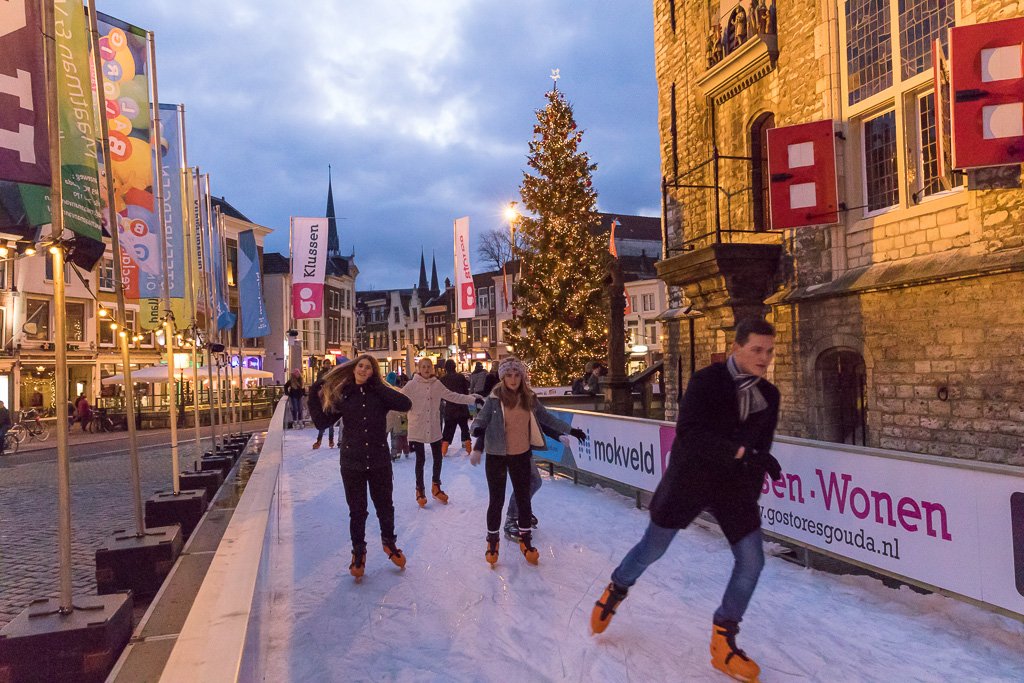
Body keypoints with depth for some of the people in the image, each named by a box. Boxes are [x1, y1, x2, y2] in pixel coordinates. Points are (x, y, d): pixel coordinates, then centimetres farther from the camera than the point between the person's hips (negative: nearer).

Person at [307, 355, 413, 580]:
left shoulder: (379, 394, -3)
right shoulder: (342, 396, -1)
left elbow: (406, 404, -19)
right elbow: (322, 422, -3)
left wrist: (378, 386, -17)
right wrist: (313, 396, -9)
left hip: (379, 461, 0)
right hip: (352, 462, 0)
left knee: (385, 506, 15)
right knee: (357, 510, 11)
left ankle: (389, 541, 41)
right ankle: (358, 552, 30)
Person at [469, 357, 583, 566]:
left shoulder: (529, 398, -2)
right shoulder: (494, 399, -12)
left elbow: (547, 418, 10)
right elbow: (480, 420, -10)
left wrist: (570, 430, 13)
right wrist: (477, 429, -34)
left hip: (521, 456, 3)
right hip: (497, 456, -3)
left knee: (523, 498, 13)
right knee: (496, 500, 6)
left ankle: (525, 539, 31)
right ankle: (492, 541, 26)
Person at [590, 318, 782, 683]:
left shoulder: (769, 395, -1)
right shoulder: (706, 380, -18)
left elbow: (761, 449, 9)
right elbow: (688, 433, -30)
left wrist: (752, 495, 9)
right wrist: (740, 451, -38)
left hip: (734, 484, 4)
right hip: (688, 478, -4)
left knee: (752, 561, -3)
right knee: (652, 549, 10)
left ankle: (723, 641, 16)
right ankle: (615, 591, 40)